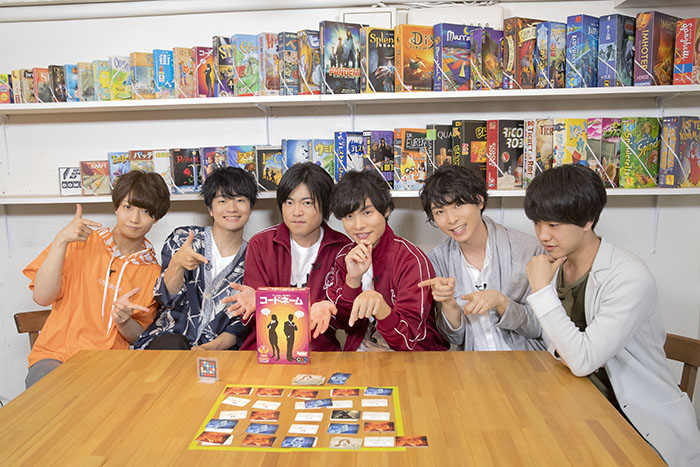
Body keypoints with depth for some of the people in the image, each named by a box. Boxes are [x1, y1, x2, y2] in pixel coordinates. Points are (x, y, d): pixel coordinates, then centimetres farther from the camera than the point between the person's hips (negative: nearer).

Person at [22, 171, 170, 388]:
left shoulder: (152, 271, 4)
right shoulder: (82, 242, 3)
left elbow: (139, 338, 6)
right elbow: (42, 297, -8)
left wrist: (123, 320, -17)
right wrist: (61, 241, -17)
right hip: (55, 356, -1)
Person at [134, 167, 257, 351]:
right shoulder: (183, 238, 5)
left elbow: (243, 322, 5)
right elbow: (167, 298, -5)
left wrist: (212, 347, -15)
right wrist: (177, 263, -25)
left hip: (220, 348, 1)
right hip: (167, 337, 0)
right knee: (172, 343, -35)